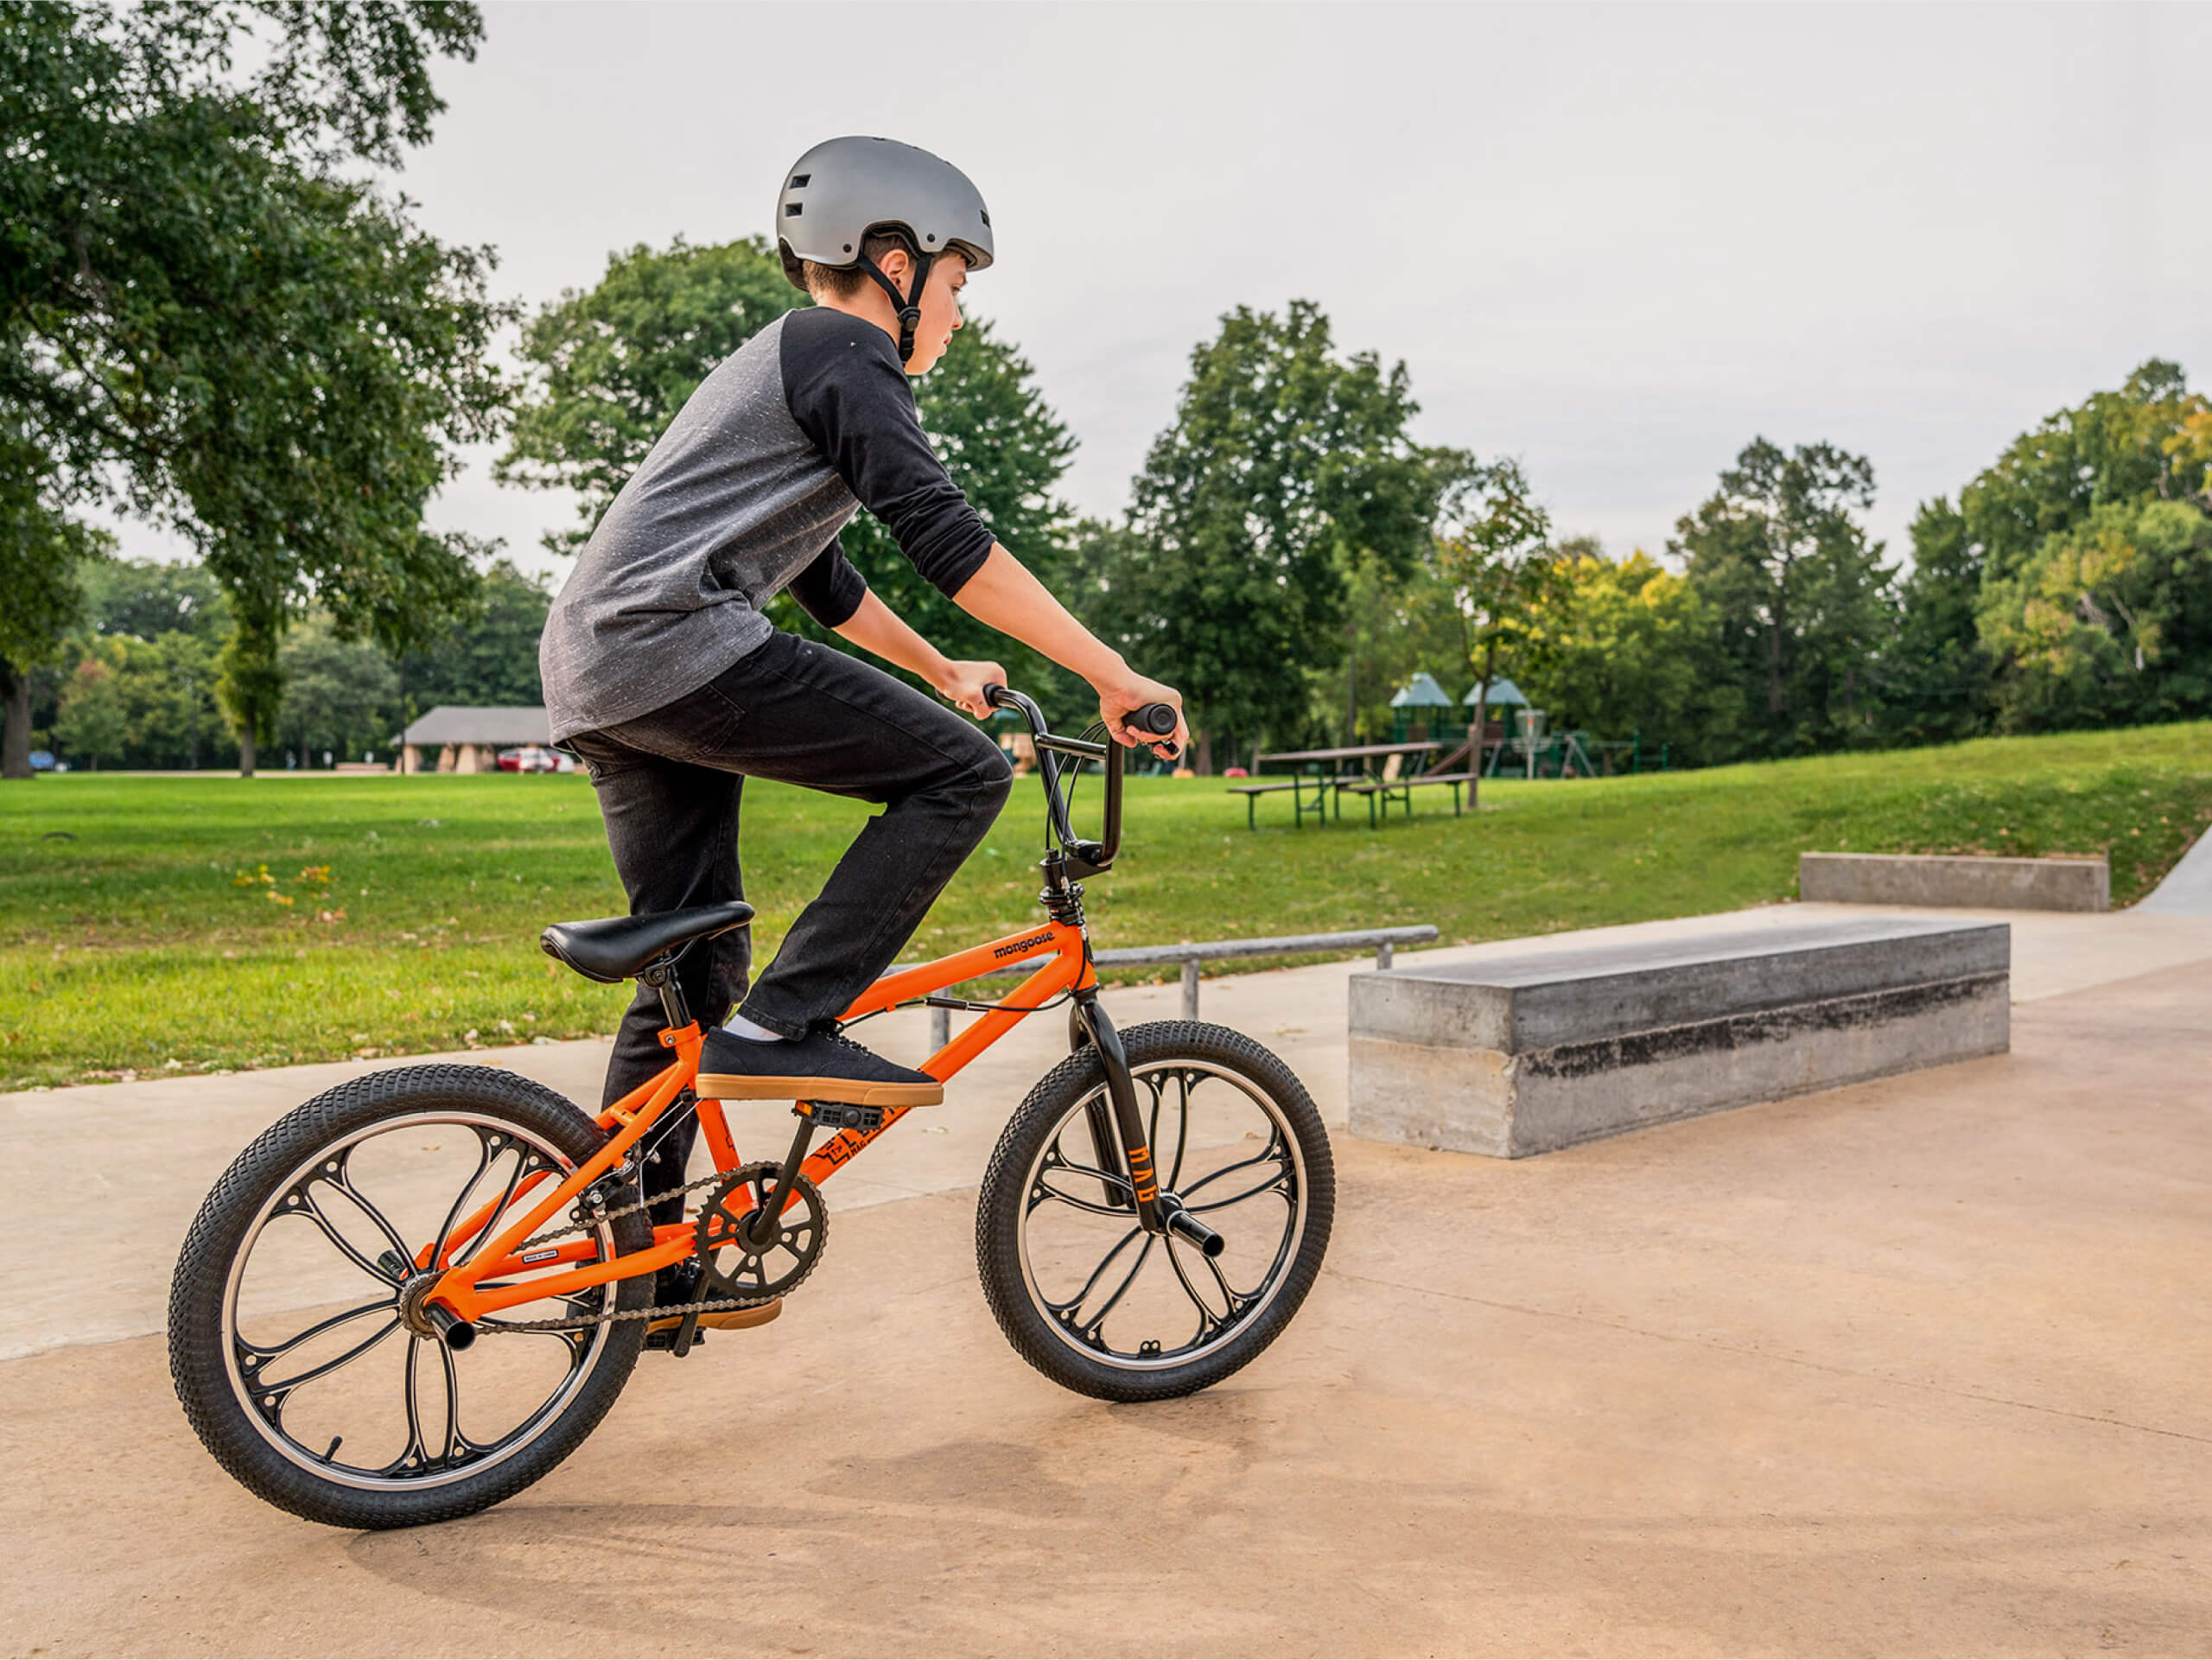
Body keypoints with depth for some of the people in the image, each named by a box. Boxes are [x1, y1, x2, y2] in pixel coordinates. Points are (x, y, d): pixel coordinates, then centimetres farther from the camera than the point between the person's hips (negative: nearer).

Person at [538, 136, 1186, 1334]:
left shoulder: (779, 364, 30)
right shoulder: (845, 351, -1)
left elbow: (821, 579, 37)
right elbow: (940, 535, -15)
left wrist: (940, 670, 43)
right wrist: (1113, 675, -16)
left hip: (592, 678, 10)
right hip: (678, 646, -10)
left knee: (694, 976, 15)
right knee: (961, 772, -10)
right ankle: (784, 1025, -13)